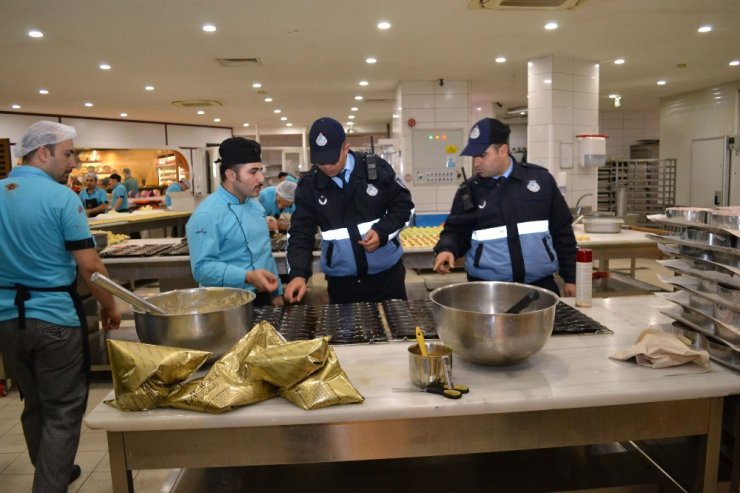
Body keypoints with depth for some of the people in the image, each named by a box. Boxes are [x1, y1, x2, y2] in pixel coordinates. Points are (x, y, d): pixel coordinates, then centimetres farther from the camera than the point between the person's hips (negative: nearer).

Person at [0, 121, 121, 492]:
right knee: (62, 413, 5)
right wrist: (110, 308, -3)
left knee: (34, 406, 22)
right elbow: (89, 266, -16)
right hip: (55, 318, -7)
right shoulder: (62, 197, -14)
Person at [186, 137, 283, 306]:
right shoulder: (207, 214, -18)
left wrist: (276, 292, 15)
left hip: (262, 298, 7)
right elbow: (202, 268, -24)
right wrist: (247, 277, -33)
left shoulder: (255, 205, 9)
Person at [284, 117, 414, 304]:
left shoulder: (377, 168, -7)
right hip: (340, 281, 1)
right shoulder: (309, 185, -5)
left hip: (387, 273, 0)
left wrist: (383, 232, -17)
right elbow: (301, 234, -5)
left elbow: (403, 205, 1)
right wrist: (298, 274, -21)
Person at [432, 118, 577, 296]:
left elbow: (562, 231, 6)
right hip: (487, 288, 0)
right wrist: (446, 249, -18)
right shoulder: (469, 190, 2)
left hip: (540, 285, 1)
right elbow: (456, 231, 4)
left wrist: (570, 277, 6)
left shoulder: (541, 179, 2)